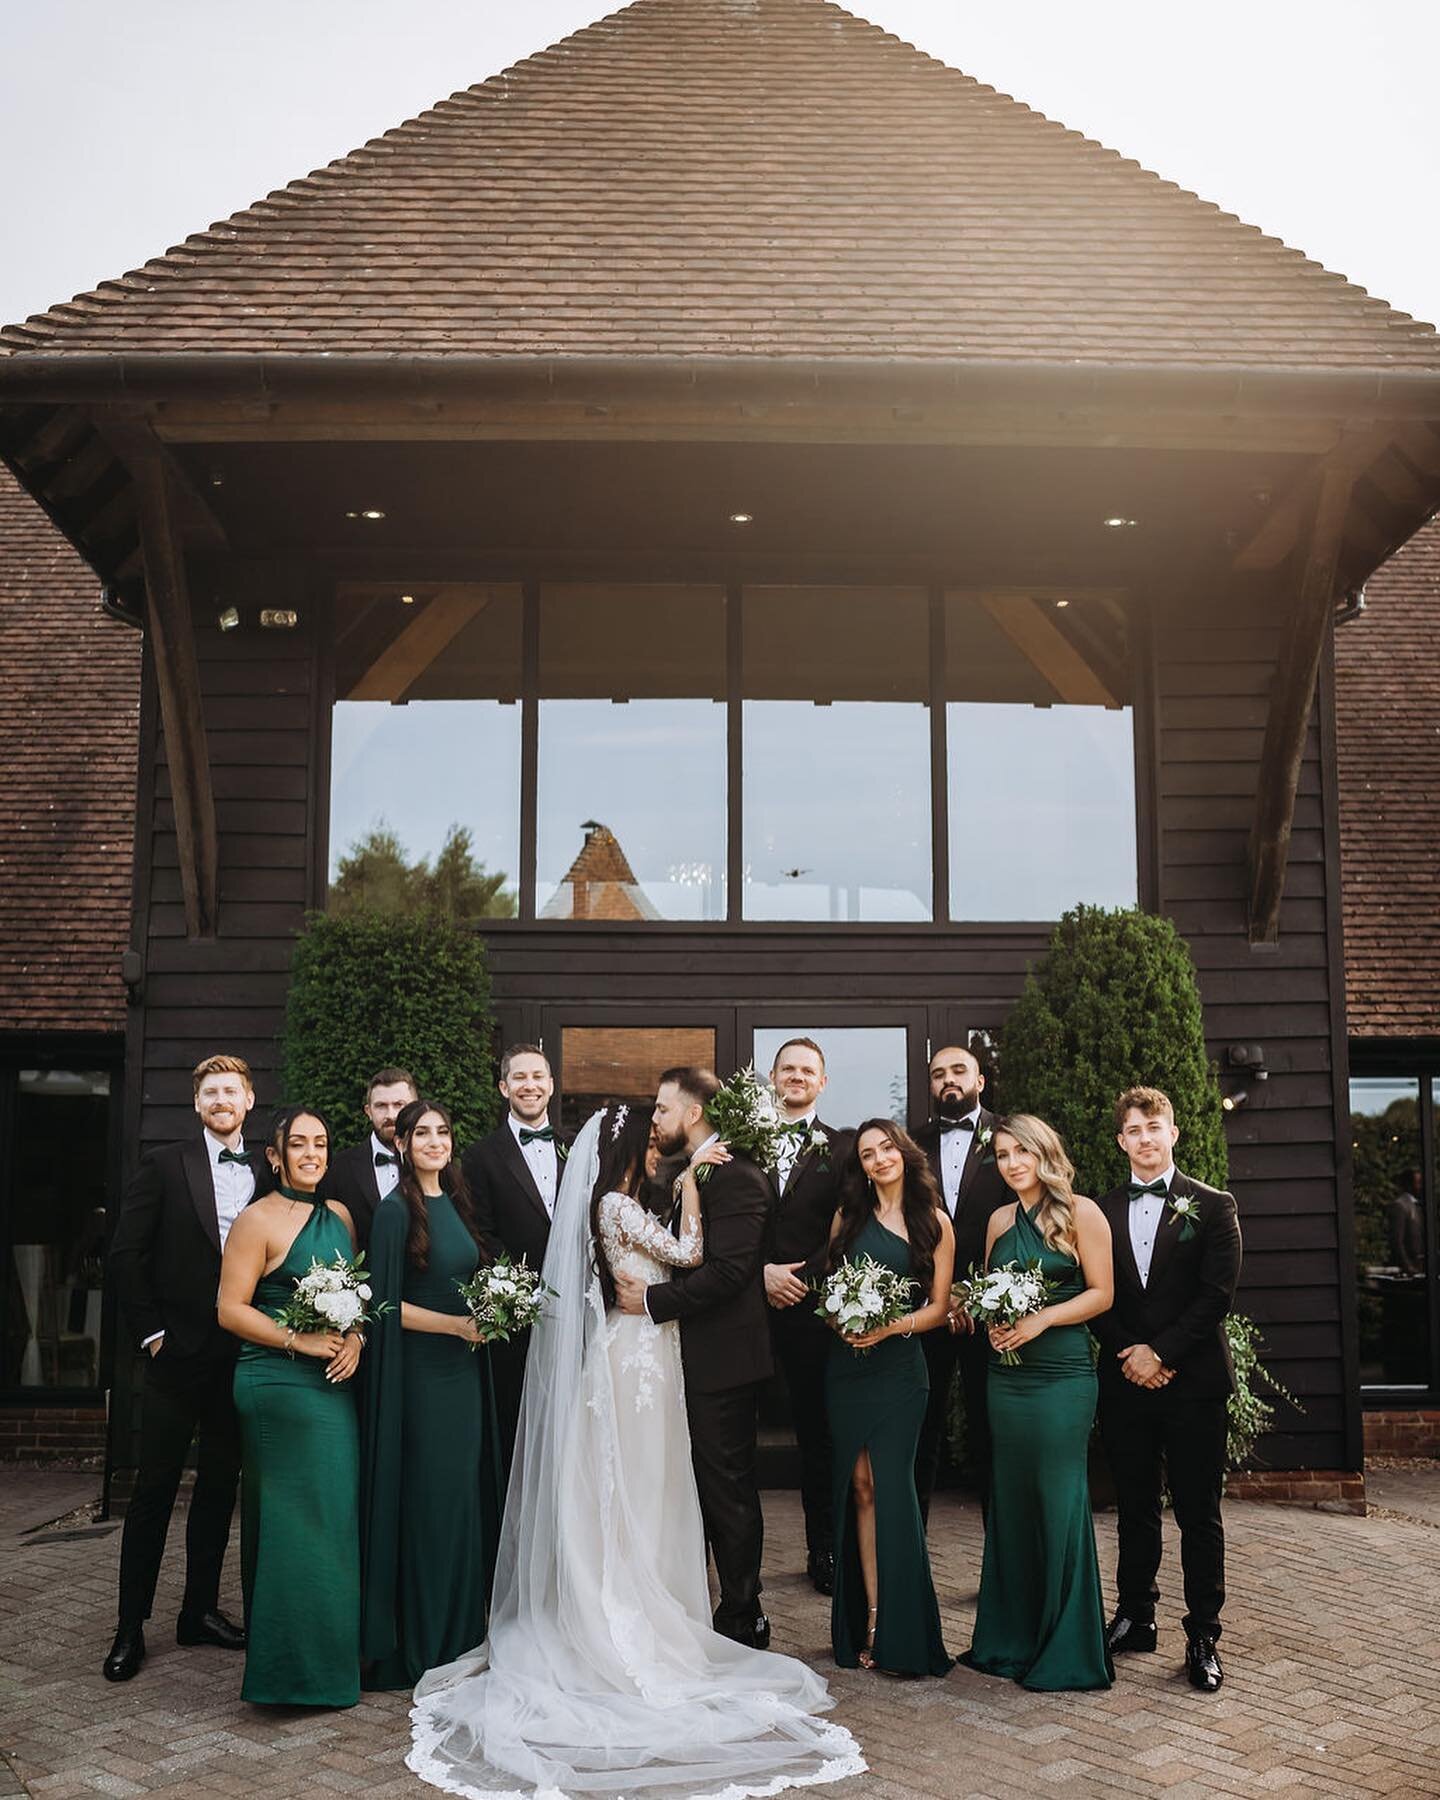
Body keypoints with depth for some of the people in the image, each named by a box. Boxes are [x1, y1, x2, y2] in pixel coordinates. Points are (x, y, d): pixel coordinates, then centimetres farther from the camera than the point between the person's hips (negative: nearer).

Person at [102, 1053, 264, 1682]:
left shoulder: (268, 1172, 7)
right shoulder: (163, 1165, -2)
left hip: (243, 1356, 3)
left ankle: (201, 1610, 24)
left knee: (219, 1487, 12)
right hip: (179, 1352, -3)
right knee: (154, 1490, 1)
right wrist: (151, 1332, -7)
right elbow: (126, 1255, -3)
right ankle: (131, 1626, 11)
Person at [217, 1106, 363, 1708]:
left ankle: (334, 1653, 20)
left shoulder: (340, 1216, 13)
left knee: (336, 1516, 9)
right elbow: (230, 1309, -10)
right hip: (278, 1384, -6)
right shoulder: (259, 1220, -6)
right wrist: (299, 1340, -17)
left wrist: (355, 1337, -3)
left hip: (335, 1384, 6)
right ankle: (290, 1665, 6)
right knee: (293, 1517, -4)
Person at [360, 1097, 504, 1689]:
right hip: (417, 1373, -7)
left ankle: (461, 1633, 21)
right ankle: (419, 1646, 9)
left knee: (465, 1496, 11)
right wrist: (455, 1323, -17)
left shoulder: (456, 1203, 11)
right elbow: (386, 1303, -15)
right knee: (425, 1500, -2)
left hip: (463, 1371, 7)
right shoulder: (397, 1210, -11)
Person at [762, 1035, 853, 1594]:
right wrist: (763, 1272, -9)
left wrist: (803, 1279, -9)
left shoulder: (841, 1147, 7)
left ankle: (824, 1550, 15)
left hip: (813, 1305, -1)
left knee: (817, 1432, 5)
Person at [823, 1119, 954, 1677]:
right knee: (859, 1486, 1)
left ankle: (897, 1630, -2)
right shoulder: (848, 1217, 11)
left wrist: (893, 1326, -13)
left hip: (900, 1365, -3)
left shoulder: (934, 1223, 4)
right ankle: (868, 1620, 7)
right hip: (847, 1365, 3)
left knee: (891, 1487, -8)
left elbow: (940, 1306, 3)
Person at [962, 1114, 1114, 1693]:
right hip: (1006, 1374, 6)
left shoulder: (1080, 1212, -4)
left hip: (1062, 1373, -5)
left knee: (1059, 1502, -1)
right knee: (1010, 1499, 9)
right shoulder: (1000, 1220, 11)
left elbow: (1101, 1293, -6)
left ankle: (1066, 1650, 10)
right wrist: (991, 1322, -3)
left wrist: (1040, 1319, -16)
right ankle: (1012, 1638, 20)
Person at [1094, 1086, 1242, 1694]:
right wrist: (1129, 1352, -8)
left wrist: (1161, 1352, -13)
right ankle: (1135, 1616, 24)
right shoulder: (1101, 1211, 8)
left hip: (1192, 1381, -3)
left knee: (1199, 1515, 3)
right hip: (1126, 1384, 3)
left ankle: (1203, 1637, 11)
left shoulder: (1212, 1207, 0)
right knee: (1135, 1508, 12)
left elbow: (1217, 1294, -7)